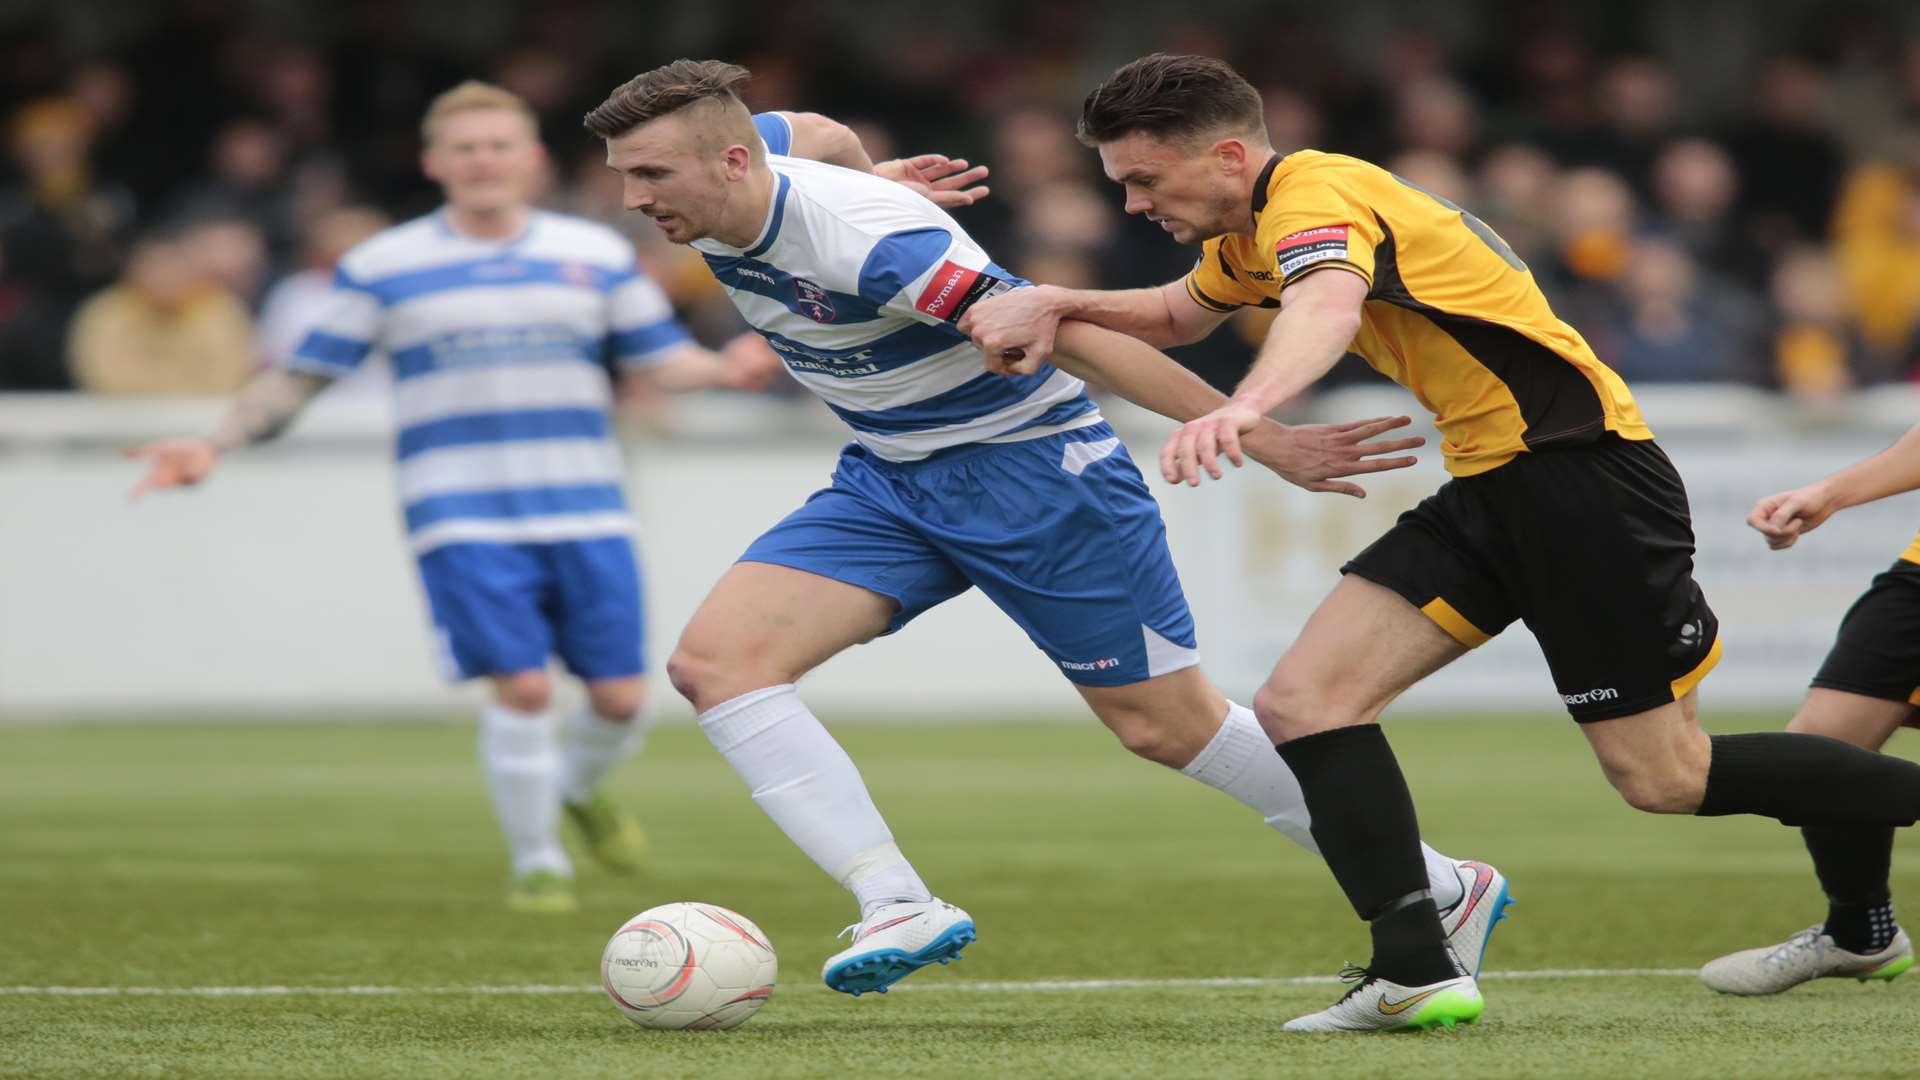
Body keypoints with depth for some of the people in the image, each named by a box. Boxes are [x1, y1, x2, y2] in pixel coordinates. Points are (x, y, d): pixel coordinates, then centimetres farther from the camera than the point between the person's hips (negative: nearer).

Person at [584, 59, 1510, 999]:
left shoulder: (871, 242, -31)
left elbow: (1075, 337, -29)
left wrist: (1261, 439, -28)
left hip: (1033, 470, -8)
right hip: (888, 484, 8)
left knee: (1167, 726, 0)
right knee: (713, 660, -12)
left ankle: (1445, 893, 16)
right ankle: (899, 907, -17)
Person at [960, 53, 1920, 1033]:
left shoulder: (1316, 195, -18)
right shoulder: (1253, 231, 13)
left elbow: (1327, 305, -41)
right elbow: (1177, 314, 34)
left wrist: (1244, 407, -61)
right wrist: (1056, 307, 14)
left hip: (1582, 469, -9)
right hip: (1490, 490, 9)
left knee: (1668, 781, -7)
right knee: (1301, 706, -6)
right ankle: (1415, 972, -11)